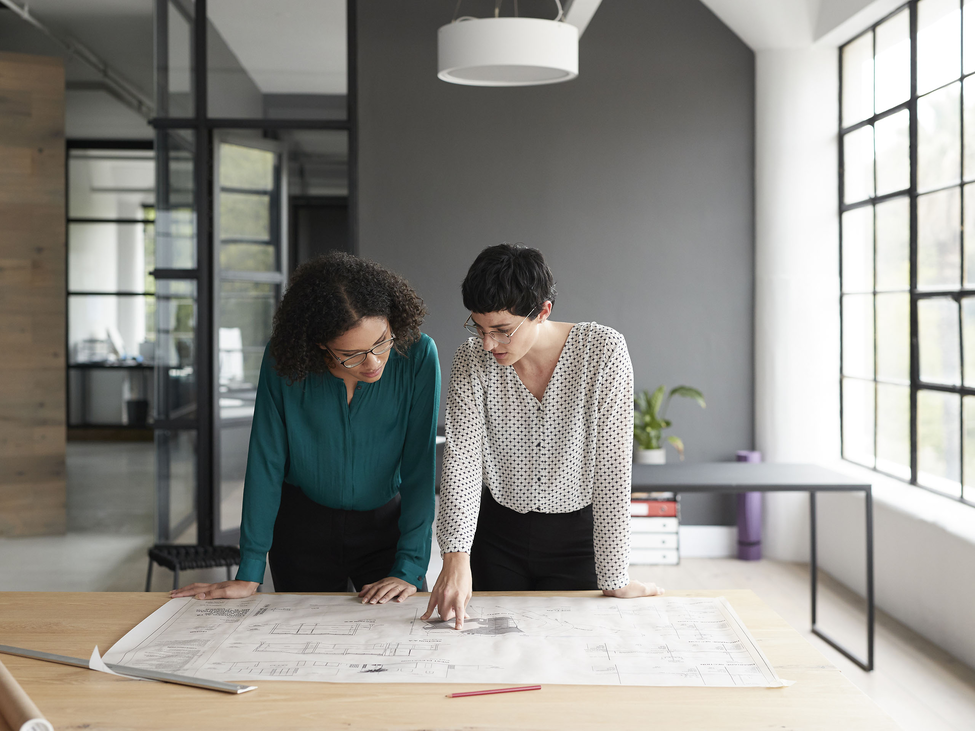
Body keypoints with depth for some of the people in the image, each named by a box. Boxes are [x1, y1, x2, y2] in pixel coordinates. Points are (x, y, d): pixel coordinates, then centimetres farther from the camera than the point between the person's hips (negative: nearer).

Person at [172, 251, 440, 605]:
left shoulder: (417, 355, -22)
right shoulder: (284, 358, -20)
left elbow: (420, 465, -18)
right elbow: (265, 461, -16)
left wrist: (410, 568, -23)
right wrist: (249, 573, -16)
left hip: (386, 522, 0)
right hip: (303, 528, 0)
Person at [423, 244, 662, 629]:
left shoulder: (603, 350, -20)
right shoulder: (472, 360, -11)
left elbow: (611, 462, -19)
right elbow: (461, 455, -18)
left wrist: (613, 577, -18)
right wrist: (456, 556, -32)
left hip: (577, 538, -2)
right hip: (497, 537, 2)